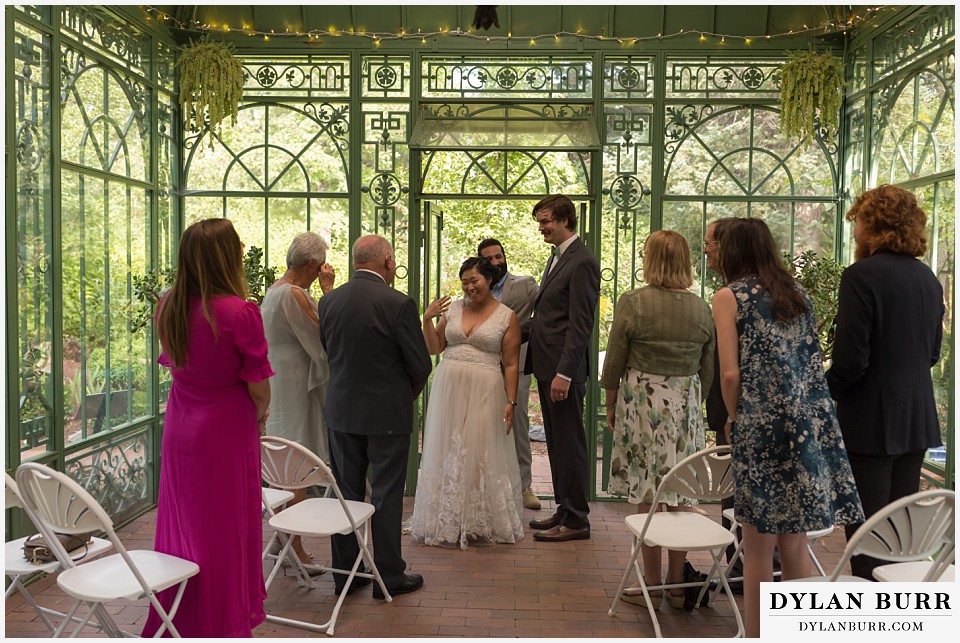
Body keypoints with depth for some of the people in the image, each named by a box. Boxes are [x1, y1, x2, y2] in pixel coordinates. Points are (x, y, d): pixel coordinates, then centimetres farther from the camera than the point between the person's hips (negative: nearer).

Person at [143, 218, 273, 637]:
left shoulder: (168, 306, -2)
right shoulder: (240, 312, -21)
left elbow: (172, 364, 10)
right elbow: (258, 386, -14)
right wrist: (261, 413, 7)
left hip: (179, 431, 6)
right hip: (226, 434, -6)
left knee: (181, 524, 18)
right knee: (226, 531, 8)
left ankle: (176, 621, 32)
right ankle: (224, 624, 22)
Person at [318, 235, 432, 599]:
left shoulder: (328, 301, -1)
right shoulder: (398, 304, -17)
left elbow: (328, 352, 9)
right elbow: (420, 364, -11)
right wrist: (406, 396, 9)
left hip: (341, 411, 5)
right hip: (386, 414, -5)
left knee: (346, 493, 14)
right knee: (386, 497, 6)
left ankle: (344, 573, 25)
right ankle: (388, 577, 17)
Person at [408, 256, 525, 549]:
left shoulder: (507, 317, -1)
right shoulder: (453, 308, 8)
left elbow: (511, 364, -2)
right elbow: (434, 348, 11)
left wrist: (511, 402, -9)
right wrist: (427, 320, -4)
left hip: (484, 393, -3)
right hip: (448, 389, 3)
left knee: (481, 455, 3)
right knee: (447, 453, 8)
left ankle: (481, 524, 21)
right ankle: (448, 523, 23)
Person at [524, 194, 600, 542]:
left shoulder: (583, 262, -14)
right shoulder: (557, 256, 17)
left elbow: (580, 324, -19)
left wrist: (564, 373, -22)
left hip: (564, 368, -10)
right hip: (547, 364, 10)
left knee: (569, 443, 0)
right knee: (556, 443, 16)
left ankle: (576, 520, 11)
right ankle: (564, 510, 27)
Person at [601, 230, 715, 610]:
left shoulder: (633, 303, -9)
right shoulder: (702, 308, 3)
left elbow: (613, 363, -4)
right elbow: (708, 371, 9)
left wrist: (611, 406, 9)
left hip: (642, 403, -4)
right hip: (685, 407, 4)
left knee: (646, 497, 3)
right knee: (679, 497, 10)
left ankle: (651, 586, 12)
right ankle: (677, 584, 21)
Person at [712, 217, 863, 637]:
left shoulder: (729, 297, -3)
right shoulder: (796, 293, 14)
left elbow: (731, 373, -10)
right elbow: (814, 363, 11)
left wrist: (732, 419, 4)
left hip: (762, 426, -6)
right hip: (812, 425, 6)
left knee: (758, 547, 5)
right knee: (794, 542, 16)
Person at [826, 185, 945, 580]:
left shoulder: (861, 276, -16)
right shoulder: (929, 279, 8)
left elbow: (850, 361, -19)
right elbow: (932, 352, 16)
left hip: (870, 421, -8)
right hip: (917, 420, 8)